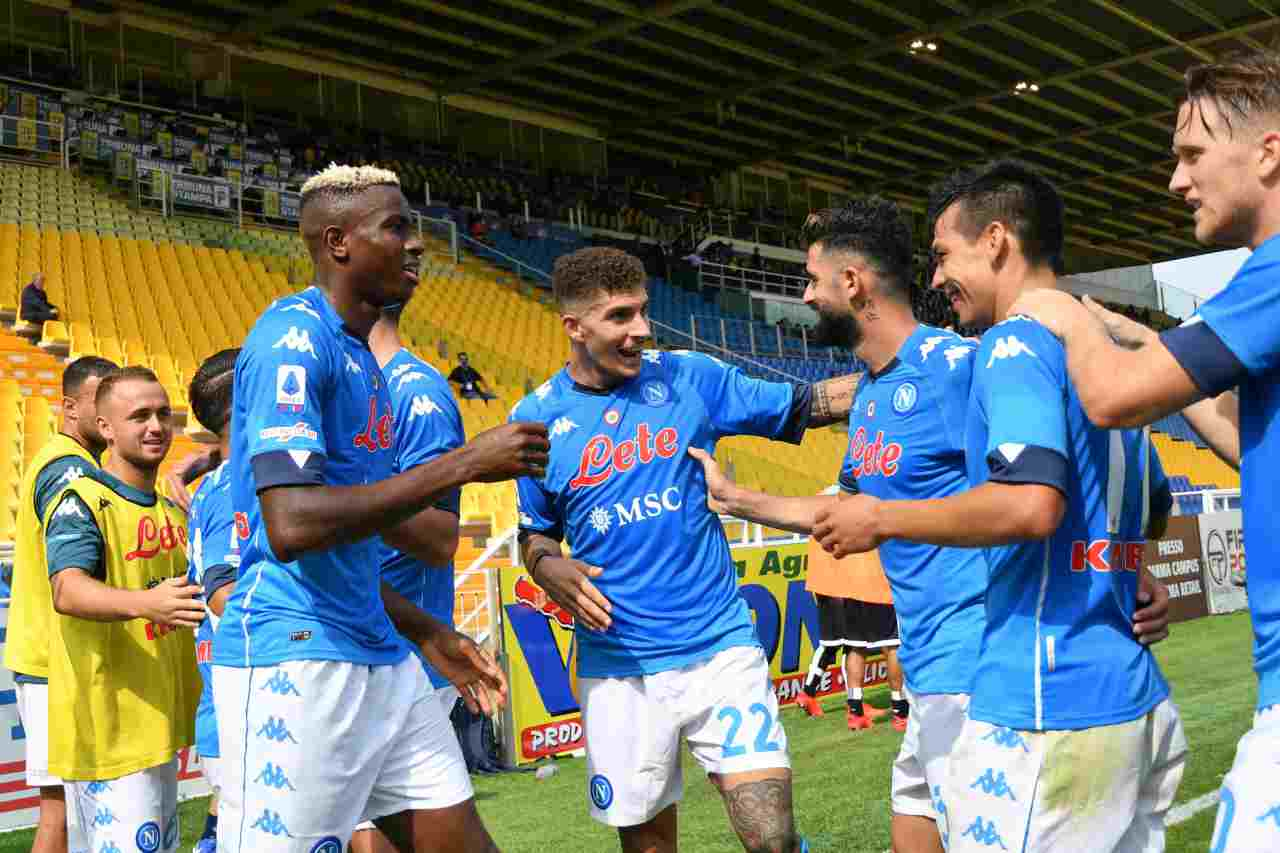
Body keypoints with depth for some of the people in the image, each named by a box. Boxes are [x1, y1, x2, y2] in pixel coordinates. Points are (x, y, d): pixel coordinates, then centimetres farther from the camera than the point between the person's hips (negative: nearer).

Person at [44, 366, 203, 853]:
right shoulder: (81, 503, -11)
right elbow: (68, 591, -28)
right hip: (108, 731, -8)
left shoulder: (173, 507, 14)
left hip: (159, 725, 8)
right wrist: (144, 602, -45)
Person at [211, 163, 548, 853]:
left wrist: (427, 634, 21)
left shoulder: (359, 356, 17)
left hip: (381, 661, 9)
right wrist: (463, 464, -21)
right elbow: (291, 527, -25)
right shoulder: (293, 337, -12)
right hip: (297, 663, -9)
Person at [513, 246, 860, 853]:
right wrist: (555, 571, -10)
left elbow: (801, 406, 4)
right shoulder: (537, 418, 0)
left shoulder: (688, 377, 0)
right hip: (617, 666, 1)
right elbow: (535, 534, 11)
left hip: (720, 648, 0)